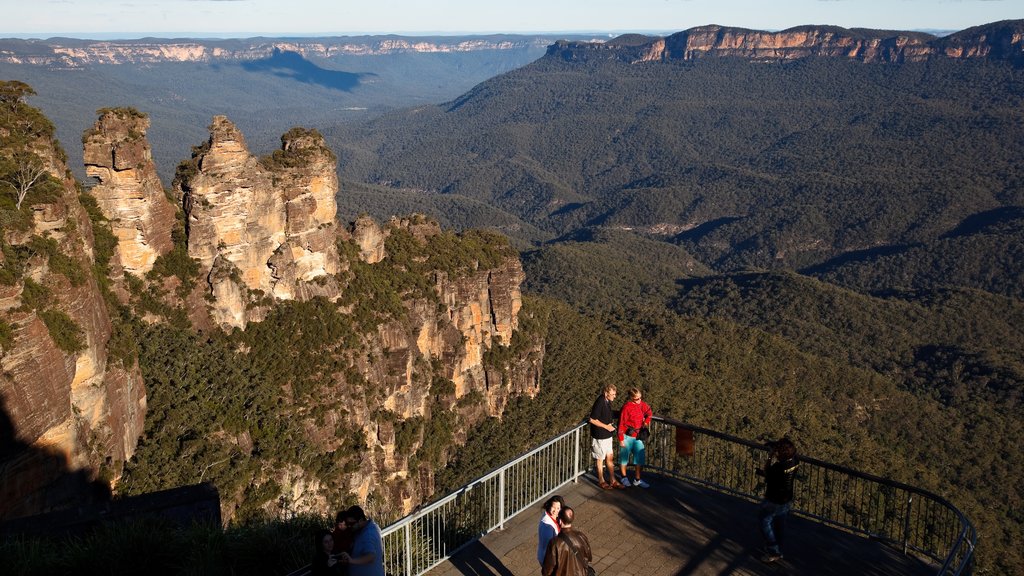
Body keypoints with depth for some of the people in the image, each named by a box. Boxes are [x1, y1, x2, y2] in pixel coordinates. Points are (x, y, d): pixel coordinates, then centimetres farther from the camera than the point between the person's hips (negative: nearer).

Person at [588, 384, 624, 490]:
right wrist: (606, 426, -20)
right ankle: (601, 481, 23)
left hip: (607, 435, 8)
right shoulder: (599, 403, -24)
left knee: (609, 457, 15)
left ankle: (613, 481, 25)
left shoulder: (608, 401, 3)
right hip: (599, 436, -8)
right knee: (600, 459, 8)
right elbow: (593, 420, -23)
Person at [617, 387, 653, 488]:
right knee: (624, 457, 8)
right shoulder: (626, 407, -19)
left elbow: (649, 413, 23)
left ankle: (637, 480, 19)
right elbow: (621, 424, -15)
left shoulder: (642, 404, 0)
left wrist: (646, 422, 6)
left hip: (637, 436, 6)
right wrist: (621, 439, -14)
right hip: (627, 437, -6)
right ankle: (624, 478, 26)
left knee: (640, 457, 7)